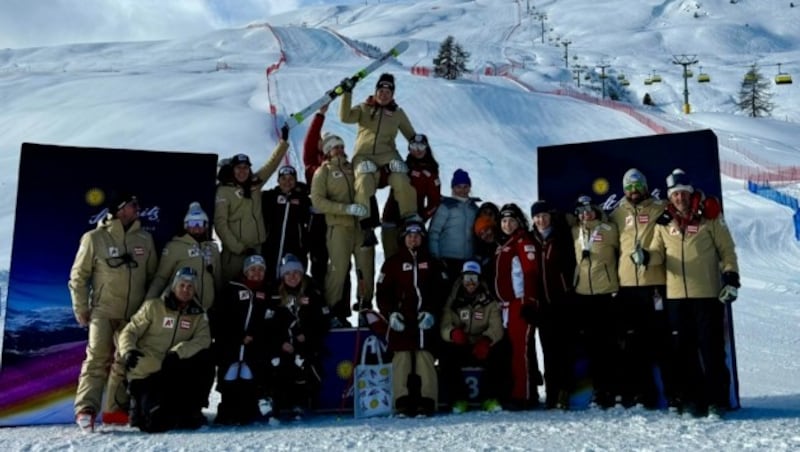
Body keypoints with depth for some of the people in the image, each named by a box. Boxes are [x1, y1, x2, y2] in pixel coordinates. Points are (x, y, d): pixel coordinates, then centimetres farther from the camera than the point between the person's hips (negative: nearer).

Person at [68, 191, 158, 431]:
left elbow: (153, 276, 12)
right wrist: (81, 309, -2)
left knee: (126, 362, 8)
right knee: (98, 359, -13)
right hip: (103, 312, -4)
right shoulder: (94, 238, -4)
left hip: (134, 314, 4)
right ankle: (86, 408, -10)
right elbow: (78, 276, 1)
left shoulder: (145, 239, 6)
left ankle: (116, 409, 17)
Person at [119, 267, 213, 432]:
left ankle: (190, 411, -3)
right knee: (158, 422, -19)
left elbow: (203, 339, -11)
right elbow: (129, 332, -5)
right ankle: (139, 408, 19)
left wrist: (178, 352, -27)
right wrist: (129, 351, -26)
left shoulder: (198, 314, 4)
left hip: (174, 370, 4)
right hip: (146, 373, -4)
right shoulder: (153, 306, -4)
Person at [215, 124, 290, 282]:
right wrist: (238, 247, -12)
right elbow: (220, 223, -9)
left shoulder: (255, 183, 8)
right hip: (234, 249, -5)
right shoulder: (224, 191, -6)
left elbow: (272, 164, 12)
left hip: (256, 247, 5)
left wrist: (283, 141, 5)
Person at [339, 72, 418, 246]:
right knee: (363, 184, -29)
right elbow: (345, 117, -5)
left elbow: (410, 135, 23)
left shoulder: (398, 113, 16)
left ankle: (410, 219, -13)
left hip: (387, 155, 1)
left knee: (402, 181, -26)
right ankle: (365, 225, -24)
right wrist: (347, 93, -10)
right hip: (364, 155, -1)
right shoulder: (364, 109, 11)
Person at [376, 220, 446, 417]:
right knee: (402, 358, -7)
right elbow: (382, 291, 7)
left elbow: (439, 290, 11)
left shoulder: (431, 262, 15)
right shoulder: (393, 262, 10)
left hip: (425, 319, 1)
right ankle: (403, 402, -6)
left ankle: (426, 402, -5)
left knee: (425, 357, -6)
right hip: (401, 319, -1)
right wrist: (391, 313, -7)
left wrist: (431, 312, -3)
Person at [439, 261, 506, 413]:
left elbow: (496, 328, -10)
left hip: (483, 348, 0)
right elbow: (444, 327, -8)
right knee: (446, 354, -29)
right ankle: (459, 398, -14)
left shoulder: (489, 302, 4)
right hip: (459, 349, 0)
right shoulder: (453, 303, 4)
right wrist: (453, 333, -33)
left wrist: (486, 340, -33)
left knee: (499, 354, -29)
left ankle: (490, 397, -13)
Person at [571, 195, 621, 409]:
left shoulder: (609, 230, -1)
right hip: (583, 294, 4)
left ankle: (611, 389, 9)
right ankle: (599, 389, 16)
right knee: (591, 344, 7)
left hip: (607, 292, -3)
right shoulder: (575, 232, 8)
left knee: (609, 343, 0)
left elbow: (621, 251, 7)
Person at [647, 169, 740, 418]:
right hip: (676, 295, 3)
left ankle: (717, 400, 8)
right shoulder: (664, 222, 9)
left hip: (708, 294, -3)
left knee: (711, 349, 0)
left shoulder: (709, 217, 0)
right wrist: (646, 256, -12)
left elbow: (727, 250, 2)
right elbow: (658, 253, 10)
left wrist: (731, 278, -7)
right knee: (683, 350, 7)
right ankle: (692, 398, 17)